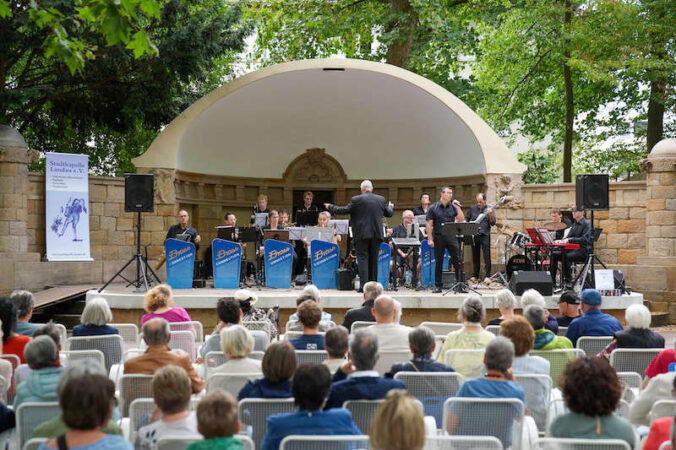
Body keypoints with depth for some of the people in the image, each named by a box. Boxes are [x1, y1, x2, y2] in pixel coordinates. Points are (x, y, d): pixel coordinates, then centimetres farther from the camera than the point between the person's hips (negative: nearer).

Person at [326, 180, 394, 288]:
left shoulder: (356, 200, -7)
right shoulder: (381, 199, 6)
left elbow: (345, 210, -5)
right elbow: (388, 213, 16)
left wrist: (330, 207, 10)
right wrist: (390, 207, 40)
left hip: (362, 234, -4)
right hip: (377, 234, 4)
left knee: (362, 258, -1)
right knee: (374, 259, 12)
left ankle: (364, 284, -10)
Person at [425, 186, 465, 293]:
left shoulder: (453, 207, 11)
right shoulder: (433, 208, 3)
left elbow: (461, 219, 2)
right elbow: (429, 225, 0)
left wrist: (457, 207, -2)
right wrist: (430, 239, -8)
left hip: (451, 237, 2)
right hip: (438, 237, -2)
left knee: (457, 261, -3)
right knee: (439, 262, 4)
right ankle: (438, 286, 12)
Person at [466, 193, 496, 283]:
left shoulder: (489, 209, 1)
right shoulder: (472, 209, 9)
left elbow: (492, 223, -6)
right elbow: (466, 219, 19)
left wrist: (490, 215, -23)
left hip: (485, 235, -3)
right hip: (474, 235, 3)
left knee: (487, 256, -8)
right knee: (475, 256, 9)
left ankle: (487, 276, -8)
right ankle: (475, 276, 17)